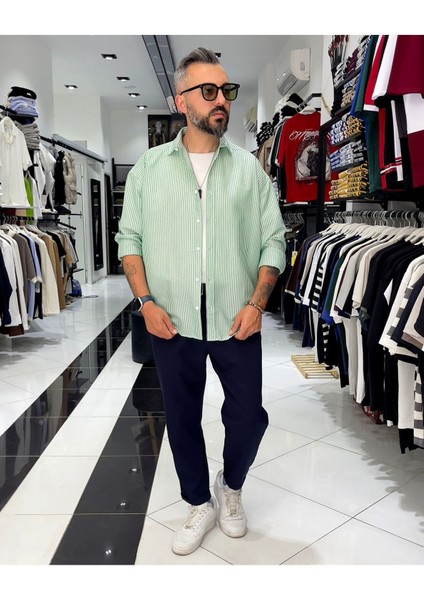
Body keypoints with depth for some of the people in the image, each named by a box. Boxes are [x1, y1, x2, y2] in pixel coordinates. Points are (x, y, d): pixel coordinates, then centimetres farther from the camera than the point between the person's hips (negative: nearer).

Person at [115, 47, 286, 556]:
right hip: (171, 323, 1)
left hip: (237, 322, 0)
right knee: (181, 420, 12)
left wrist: (257, 303, -9)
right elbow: (130, 238, 4)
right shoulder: (148, 167, 5)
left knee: (249, 417, 6)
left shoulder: (249, 167, 5)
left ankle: (231, 486, 37)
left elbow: (273, 241, 2)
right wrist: (146, 301, -7)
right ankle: (199, 504, 35)